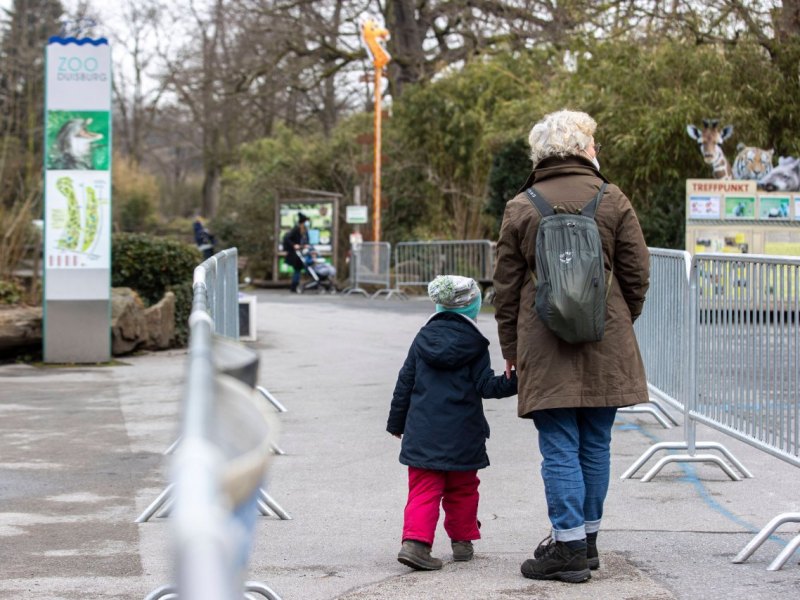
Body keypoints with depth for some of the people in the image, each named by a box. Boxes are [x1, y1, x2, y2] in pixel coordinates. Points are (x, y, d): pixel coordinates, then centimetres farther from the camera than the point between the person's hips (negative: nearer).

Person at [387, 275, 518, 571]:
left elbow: (404, 383, 9)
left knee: (424, 490, 0)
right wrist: (515, 380, -7)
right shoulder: (474, 345, -5)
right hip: (462, 435, -2)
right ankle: (462, 541, 23)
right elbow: (487, 386, -10)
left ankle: (415, 541, -16)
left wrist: (397, 422, 18)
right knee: (462, 490, 15)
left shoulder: (423, 338, 5)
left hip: (422, 433, 2)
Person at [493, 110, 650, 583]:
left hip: (546, 349, -2)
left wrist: (511, 348, 12)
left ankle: (569, 547, -2)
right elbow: (637, 274, 4)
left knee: (560, 448, 0)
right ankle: (586, 539, 21)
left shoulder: (520, 208, 0)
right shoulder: (613, 201, 2)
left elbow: (506, 287, 3)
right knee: (596, 445, 12)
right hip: (606, 348, 2)